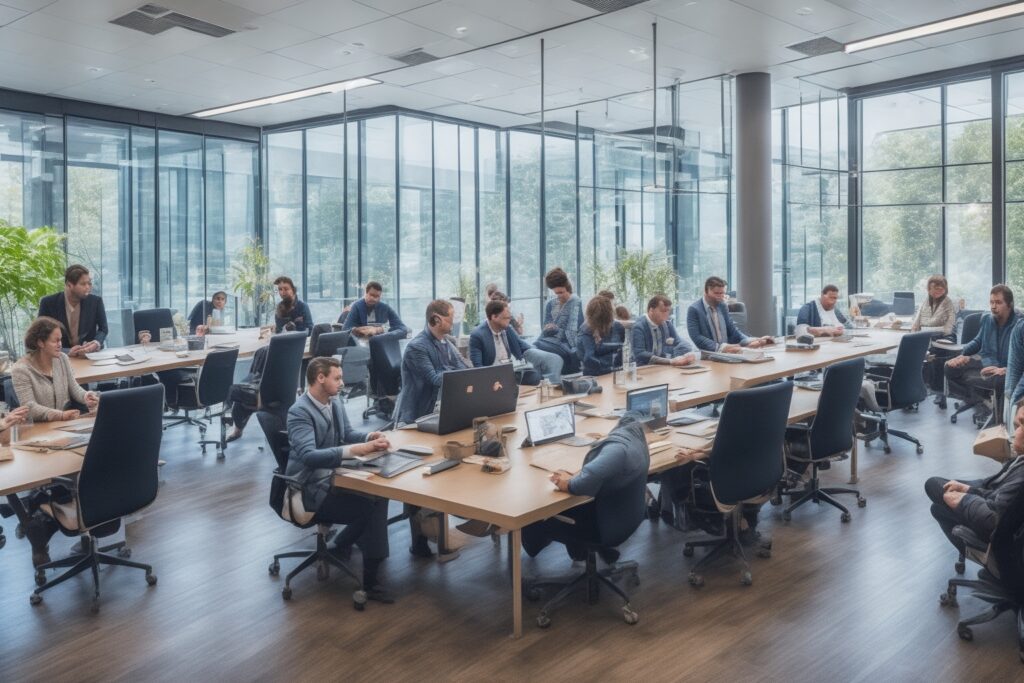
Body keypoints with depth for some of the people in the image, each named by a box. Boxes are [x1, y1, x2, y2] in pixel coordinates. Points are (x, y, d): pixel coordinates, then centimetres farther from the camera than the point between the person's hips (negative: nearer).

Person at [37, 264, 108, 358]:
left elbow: (103, 329, 9)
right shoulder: (48, 303, -5)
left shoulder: (96, 301, -1)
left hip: (88, 355, 0)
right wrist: (66, 351, -23)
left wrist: (96, 343, -15)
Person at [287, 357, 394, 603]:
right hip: (311, 489, -8)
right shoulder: (299, 412, -21)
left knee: (379, 494, -12)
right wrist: (356, 449, -40)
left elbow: (347, 434, 18)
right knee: (372, 509, -19)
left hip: (332, 478, 8)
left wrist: (370, 437, -5)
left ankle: (344, 543, 10)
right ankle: (369, 580, -5)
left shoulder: (334, 402, 6)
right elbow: (309, 455, -33)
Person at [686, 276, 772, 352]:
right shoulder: (694, 310, -9)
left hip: (726, 353, 5)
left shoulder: (723, 306, 10)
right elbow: (697, 338, -18)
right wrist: (721, 347, -30)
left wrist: (748, 341, -5)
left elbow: (732, 330, 15)